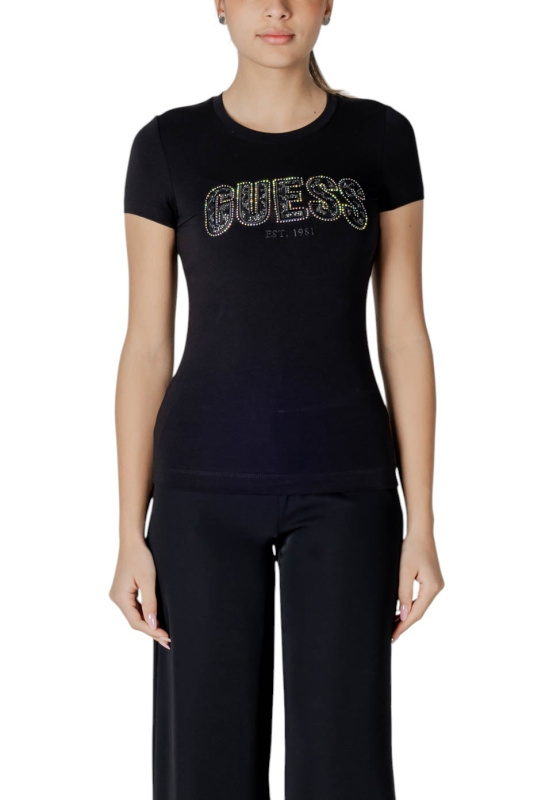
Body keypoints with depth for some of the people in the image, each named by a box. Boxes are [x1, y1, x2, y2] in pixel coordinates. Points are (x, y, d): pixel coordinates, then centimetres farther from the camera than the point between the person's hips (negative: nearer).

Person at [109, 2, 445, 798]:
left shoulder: (380, 136, 3)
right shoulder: (168, 146, 1)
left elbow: (404, 336, 2)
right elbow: (146, 348, 1)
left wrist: (422, 523, -2)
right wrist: (131, 536, -3)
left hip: (345, 484, 1)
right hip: (206, 488, 0)